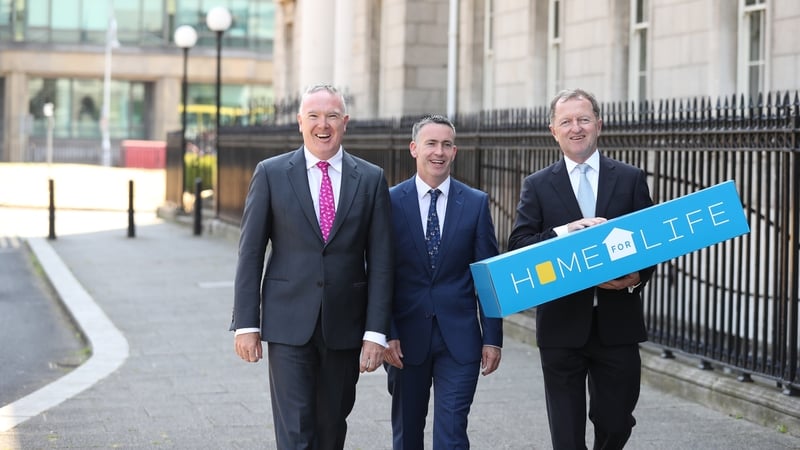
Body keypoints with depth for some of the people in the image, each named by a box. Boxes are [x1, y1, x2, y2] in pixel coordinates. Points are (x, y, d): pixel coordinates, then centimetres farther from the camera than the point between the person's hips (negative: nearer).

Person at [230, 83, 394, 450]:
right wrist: (246, 324, -4)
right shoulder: (271, 173, 1)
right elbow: (250, 253, 1)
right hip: (289, 324, -2)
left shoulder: (371, 179, 4)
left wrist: (376, 332, -5)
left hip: (345, 326, 2)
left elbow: (381, 261, 2)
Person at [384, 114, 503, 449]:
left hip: (459, 337, -1)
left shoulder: (476, 203, 2)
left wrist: (492, 337, -1)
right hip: (407, 337, 1)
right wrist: (386, 334, -8)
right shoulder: (391, 202, -1)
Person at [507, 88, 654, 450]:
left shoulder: (630, 179, 7)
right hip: (562, 324, 0)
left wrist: (637, 277, -15)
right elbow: (518, 246, -4)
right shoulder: (537, 186, 6)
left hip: (617, 323, 0)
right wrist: (565, 232, -19)